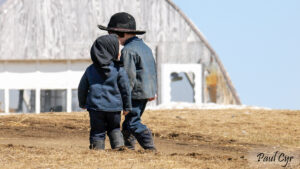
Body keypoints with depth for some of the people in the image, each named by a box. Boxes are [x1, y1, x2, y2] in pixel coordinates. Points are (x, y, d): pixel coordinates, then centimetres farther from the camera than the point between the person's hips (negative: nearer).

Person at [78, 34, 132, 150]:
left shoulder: (90, 70, 4)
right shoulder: (119, 69, -5)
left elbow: (82, 88, 11)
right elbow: (125, 88, -2)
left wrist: (82, 103, 28)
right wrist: (127, 106, 9)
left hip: (96, 107, 1)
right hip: (114, 107, -1)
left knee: (98, 132, 5)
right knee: (114, 128, 17)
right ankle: (118, 145, 1)